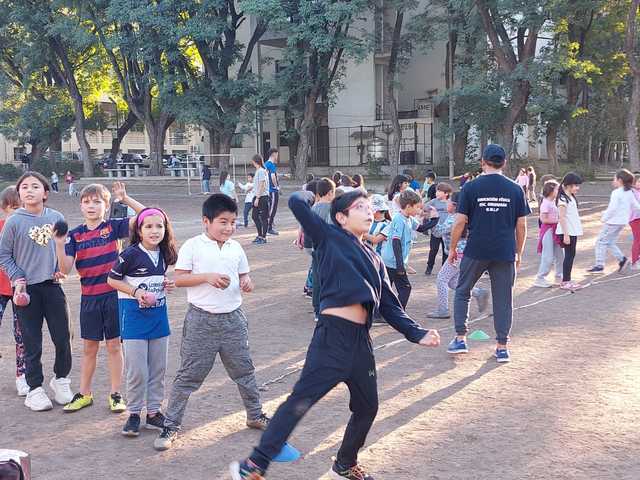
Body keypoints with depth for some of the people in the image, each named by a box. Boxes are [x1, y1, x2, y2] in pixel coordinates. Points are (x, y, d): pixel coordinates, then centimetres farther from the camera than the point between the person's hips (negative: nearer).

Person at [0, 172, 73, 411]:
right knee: (32, 344, 5)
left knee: (63, 339, 7)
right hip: (27, 289, -2)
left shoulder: (56, 218, 0)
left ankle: (61, 379, 31)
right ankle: (35, 389, 18)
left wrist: (60, 268, -1)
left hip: (52, 286, 2)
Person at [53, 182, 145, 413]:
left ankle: (115, 394, 17)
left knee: (114, 345, 6)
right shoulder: (75, 235, 2)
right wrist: (60, 244, -20)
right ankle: (84, 394, 25)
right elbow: (65, 269, -6)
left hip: (113, 294, -2)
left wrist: (125, 199, -19)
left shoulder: (113, 226, -3)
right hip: (89, 297, 2)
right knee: (89, 347, 12)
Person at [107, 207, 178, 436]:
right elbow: (112, 279, -6)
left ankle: (154, 412, 23)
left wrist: (167, 284, -1)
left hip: (158, 313, 6)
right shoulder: (131, 254, -13)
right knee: (137, 370, -3)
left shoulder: (163, 254, 4)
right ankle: (134, 414, 13)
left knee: (158, 367, 10)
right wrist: (136, 292, -17)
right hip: (134, 314, -5)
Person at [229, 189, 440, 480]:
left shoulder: (374, 259, 21)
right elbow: (297, 203, -5)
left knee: (367, 406, 17)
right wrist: (308, 195, 17)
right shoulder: (330, 238, 3)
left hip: (361, 339, 7)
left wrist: (417, 334, 12)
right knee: (302, 399, -11)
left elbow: (389, 306, 21)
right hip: (332, 333, -7)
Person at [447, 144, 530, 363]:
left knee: (462, 292, 16)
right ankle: (502, 347, 12)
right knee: (503, 299, 9)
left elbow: (460, 222, -5)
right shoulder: (515, 190, 1)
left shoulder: (471, 187, -5)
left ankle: (460, 339, 13)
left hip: (476, 252, -1)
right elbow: (521, 225, 3)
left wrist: (452, 248, 7)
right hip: (505, 254, 1)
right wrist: (518, 253, 15)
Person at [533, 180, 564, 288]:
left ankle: (559, 276, 27)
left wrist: (560, 219, 3)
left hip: (555, 230, 9)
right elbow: (543, 219, -21)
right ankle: (540, 278, 0)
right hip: (547, 230, -9)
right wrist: (557, 220, -18)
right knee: (548, 257, -7)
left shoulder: (554, 202, 12)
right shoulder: (545, 203, -15)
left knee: (559, 255, 14)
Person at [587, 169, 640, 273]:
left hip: (613, 221, -8)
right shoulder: (630, 192, 8)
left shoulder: (616, 192, -16)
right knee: (610, 242, 20)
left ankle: (599, 265, 0)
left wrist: (604, 217, -11)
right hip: (623, 222, 8)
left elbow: (612, 208, -21)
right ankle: (621, 258, 8)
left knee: (601, 242, 0)